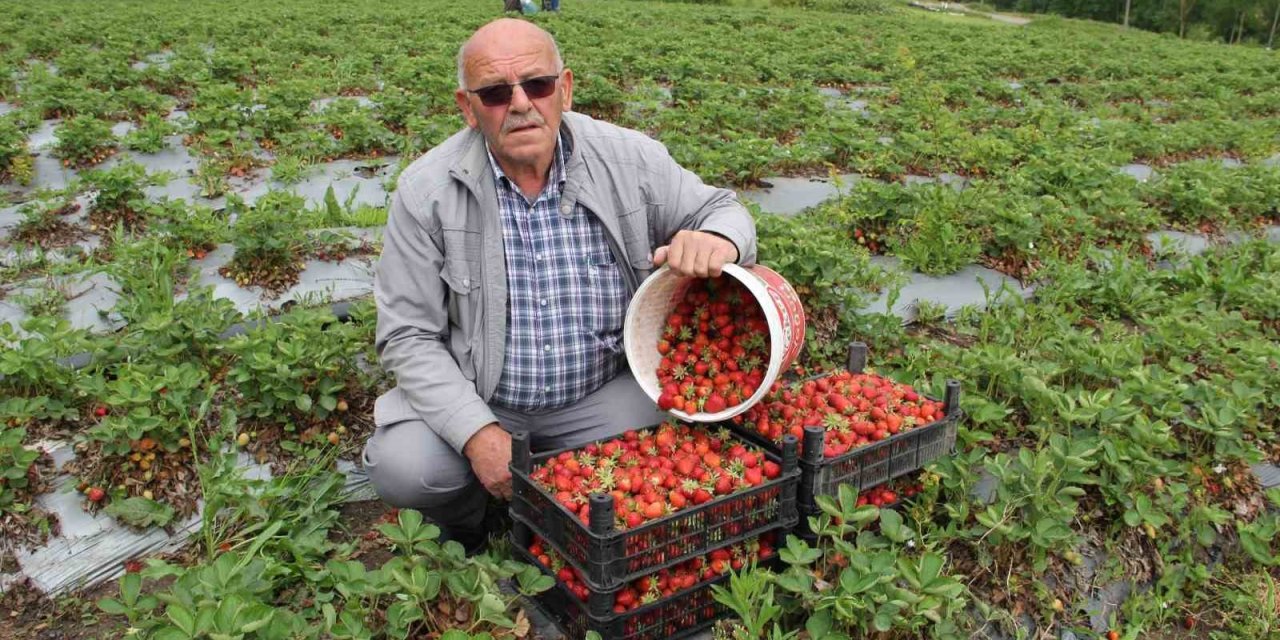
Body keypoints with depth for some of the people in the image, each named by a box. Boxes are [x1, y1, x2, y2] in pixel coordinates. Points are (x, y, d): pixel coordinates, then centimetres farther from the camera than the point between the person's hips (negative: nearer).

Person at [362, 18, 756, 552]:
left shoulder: (629, 159, -8)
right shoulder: (426, 191, -12)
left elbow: (722, 209, 4)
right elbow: (409, 336, -10)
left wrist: (716, 240, -24)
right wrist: (478, 434, -23)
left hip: (604, 396, 1)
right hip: (473, 402, -1)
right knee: (400, 467, -26)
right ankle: (467, 522, 13)